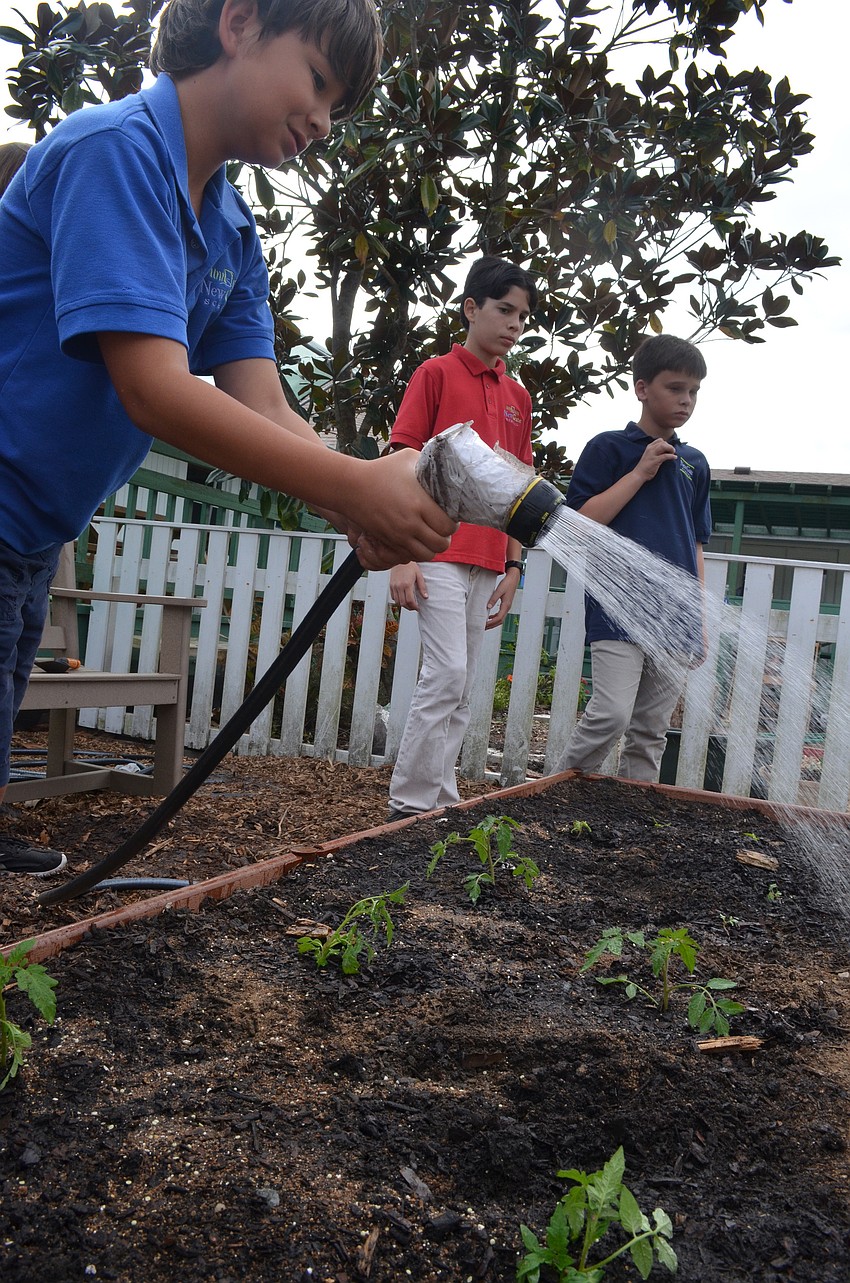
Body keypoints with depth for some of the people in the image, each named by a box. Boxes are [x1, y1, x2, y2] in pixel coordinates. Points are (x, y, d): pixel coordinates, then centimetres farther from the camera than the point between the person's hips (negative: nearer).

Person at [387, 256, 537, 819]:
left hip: (488, 562, 6)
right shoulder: (436, 373, 1)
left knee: (461, 690, 8)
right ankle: (408, 805, -1)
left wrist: (512, 566, 11)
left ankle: (441, 803, 16)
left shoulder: (519, 396, 17)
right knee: (447, 674, -13)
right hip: (438, 552, -6)